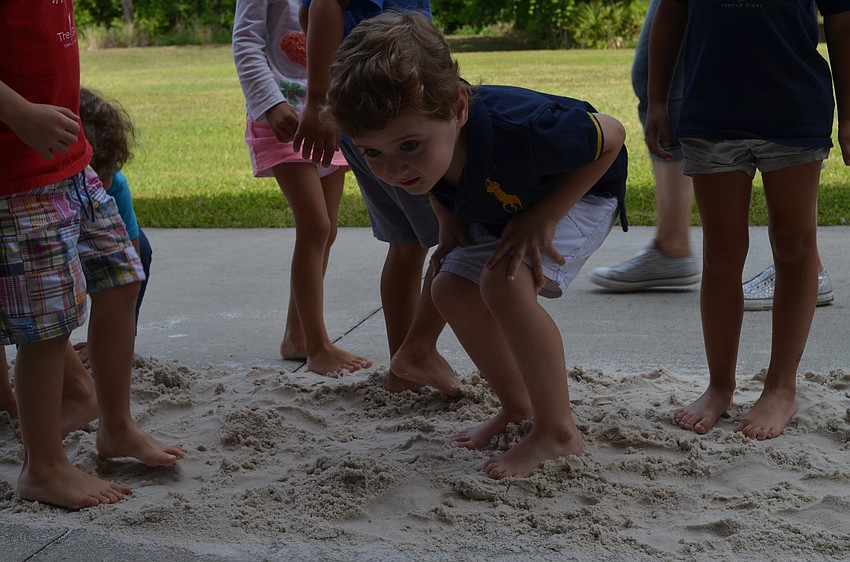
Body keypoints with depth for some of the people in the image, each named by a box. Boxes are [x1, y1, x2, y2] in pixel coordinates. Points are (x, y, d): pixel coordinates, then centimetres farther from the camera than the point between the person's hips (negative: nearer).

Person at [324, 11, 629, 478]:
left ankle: (558, 430, -15)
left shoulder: (516, 128, -45)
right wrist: (448, 222, -11)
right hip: (503, 207, 7)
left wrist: (542, 218, -29)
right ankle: (518, 407, 17)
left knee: (504, 282, -28)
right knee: (452, 290, -4)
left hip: (578, 193, -7)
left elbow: (611, 136, -26)